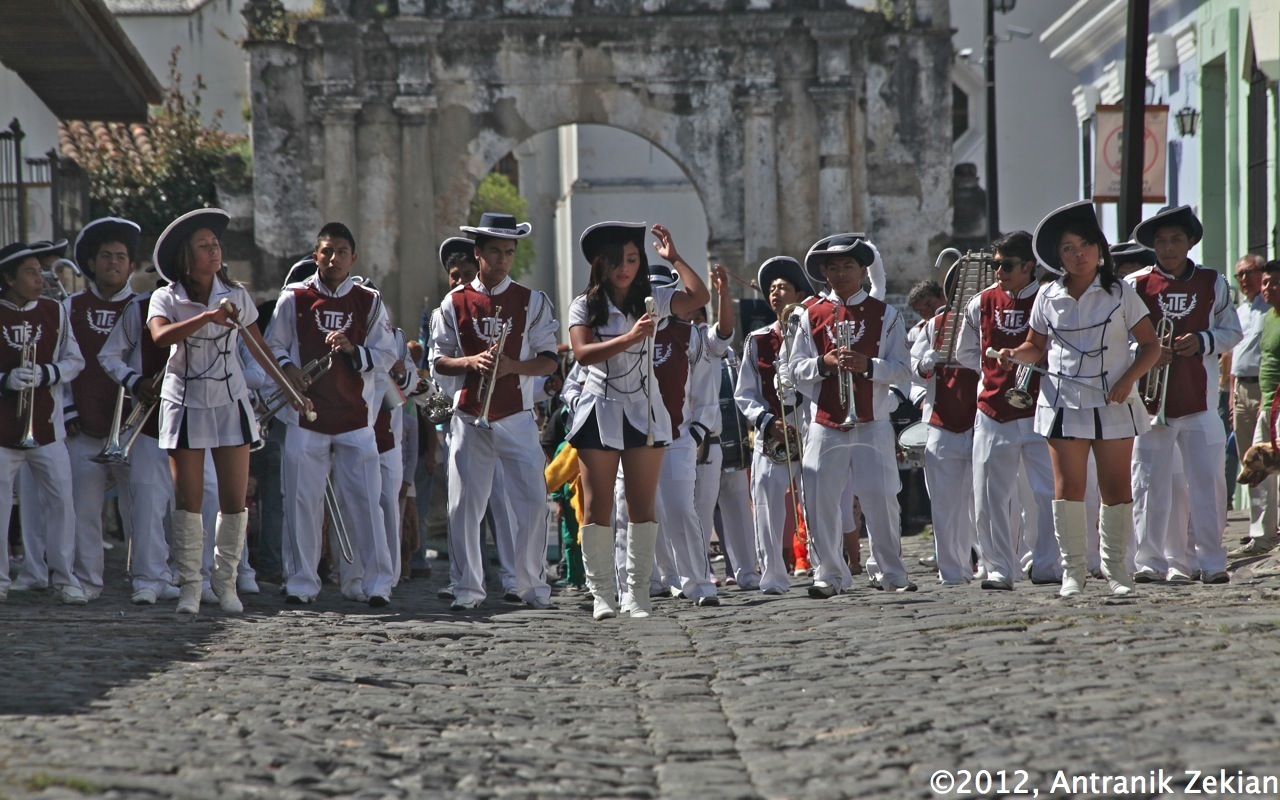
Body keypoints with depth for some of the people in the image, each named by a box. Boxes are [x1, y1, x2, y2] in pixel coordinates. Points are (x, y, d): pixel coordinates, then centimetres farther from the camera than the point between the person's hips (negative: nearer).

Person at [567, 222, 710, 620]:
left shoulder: (652, 300, 7)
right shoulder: (585, 305, 0)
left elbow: (700, 296, -6)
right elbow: (583, 353, -14)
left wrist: (673, 258, -4)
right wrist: (630, 338, -22)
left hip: (643, 411, 2)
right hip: (600, 410, -2)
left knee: (643, 506, 1)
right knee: (598, 507, -2)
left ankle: (639, 593, 5)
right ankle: (602, 594, 3)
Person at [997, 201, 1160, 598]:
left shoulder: (1119, 292, 1)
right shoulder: (1049, 297, 5)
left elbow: (1150, 345, 3)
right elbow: (1037, 346, 17)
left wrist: (1128, 379, -12)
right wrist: (1015, 354, -5)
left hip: (1113, 402, -1)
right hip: (1063, 402, 1)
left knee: (1116, 487, 1)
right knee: (1068, 487, -5)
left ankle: (1115, 566, 13)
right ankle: (1072, 569, 2)